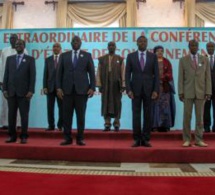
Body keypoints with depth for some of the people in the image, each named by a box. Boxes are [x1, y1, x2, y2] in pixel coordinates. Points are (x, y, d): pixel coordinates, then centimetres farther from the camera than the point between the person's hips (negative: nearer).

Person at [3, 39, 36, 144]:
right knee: (11, 114, 5)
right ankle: (12, 135, 13)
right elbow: (6, 75, 10)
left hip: (24, 92, -3)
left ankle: (24, 136, 7)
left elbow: (33, 76, -3)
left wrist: (31, 91, -11)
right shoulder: (9, 59, 14)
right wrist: (5, 89, 2)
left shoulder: (30, 59, 4)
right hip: (11, 91, 3)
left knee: (24, 115, 0)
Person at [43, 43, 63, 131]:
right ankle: (51, 125, 10)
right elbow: (45, 74, 7)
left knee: (61, 107, 3)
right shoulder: (48, 59, 11)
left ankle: (60, 125, 13)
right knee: (50, 107, 3)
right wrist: (45, 86, -2)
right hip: (50, 87, 2)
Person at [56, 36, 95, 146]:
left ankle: (80, 138, 10)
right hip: (67, 89, 1)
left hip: (82, 89, -1)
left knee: (81, 115, 2)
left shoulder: (87, 55, 8)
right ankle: (67, 138, 10)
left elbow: (92, 73, 4)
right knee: (66, 115, 2)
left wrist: (92, 87, -6)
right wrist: (58, 87, -2)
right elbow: (59, 73, 8)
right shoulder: (64, 56, 12)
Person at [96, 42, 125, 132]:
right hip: (105, 85, 1)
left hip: (116, 85, -1)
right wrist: (99, 85, -3)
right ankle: (107, 124, 9)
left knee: (116, 104, 3)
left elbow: (123, 73, 1)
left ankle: (116, 124, 12)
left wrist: (123, 85, -6)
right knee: (106, 104, 2)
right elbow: (99, 73, 4)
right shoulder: (102, 59, 7)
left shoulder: (120, 59, 5)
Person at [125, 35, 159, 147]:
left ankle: (145, 139, 10)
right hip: (135, 89, 0)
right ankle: (137, 139, 8)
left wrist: (156, 90, -7)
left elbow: (156, 75, 3)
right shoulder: (131, 56, 5)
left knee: (148, 115, 3)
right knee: (136, 115, 1)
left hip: (148, 89, 1)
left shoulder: (153, 56, 6)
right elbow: (127, 74, 2)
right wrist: (128, 89, -7)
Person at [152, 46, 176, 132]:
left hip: (165, 87, 2)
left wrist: (162, 77, -15)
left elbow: (169, 74, 4)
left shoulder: (167, 62, 11)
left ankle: (165, 125, 5)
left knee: (165, 105, 0)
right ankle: (155, 125, 0)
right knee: (155, 105, -4)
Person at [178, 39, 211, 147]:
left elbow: (208, 77, 4)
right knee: (187, 117, 0)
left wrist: (208, 92, -3)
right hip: (188, 92, -1)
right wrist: (180, 92, -7)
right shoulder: (183, 60, 4)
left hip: (200, 92, 1)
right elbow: (181, 78, 0)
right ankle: (187, 140, 7)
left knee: (200, 117, 3)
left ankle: (199, 140, 10)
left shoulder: (205, 59, 7)